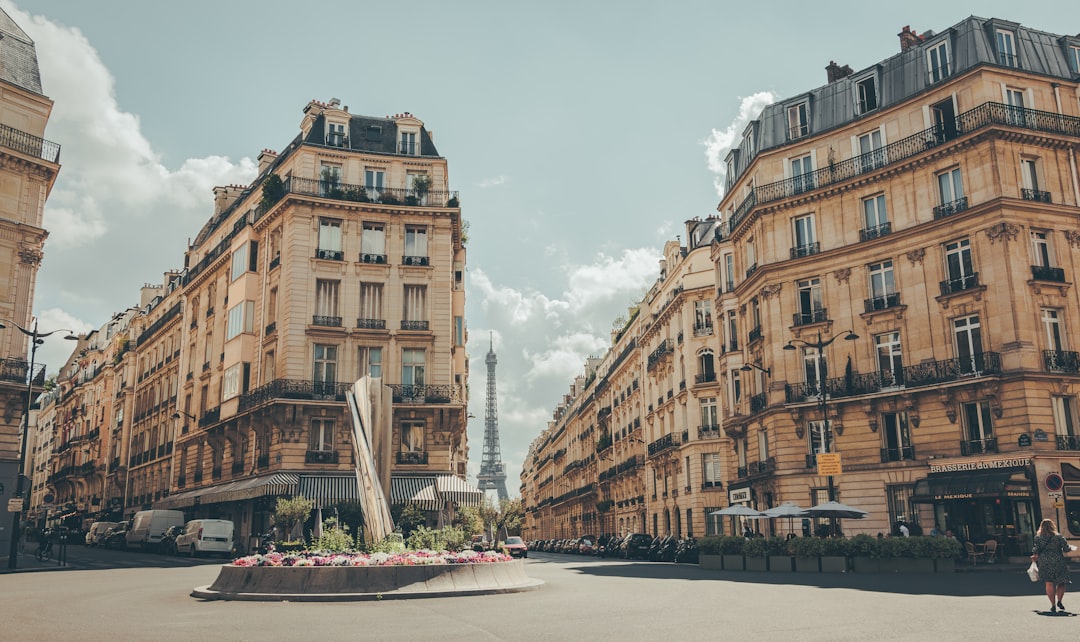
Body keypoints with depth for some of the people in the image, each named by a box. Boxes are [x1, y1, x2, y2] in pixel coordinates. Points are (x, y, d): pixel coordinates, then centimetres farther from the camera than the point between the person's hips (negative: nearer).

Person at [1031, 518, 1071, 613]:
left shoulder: (1038, 537, 1)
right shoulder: (1058, 536, -1)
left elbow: (1035, 549, -4)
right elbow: (1066, 548, -5)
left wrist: (1035, 557, 13)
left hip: (1044, 562, 1)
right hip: (1058, 562, -1)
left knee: (1049, 583, 4)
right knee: (1061, 583, 11)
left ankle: (1053, 605, 1)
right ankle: (1059, 601, -3)